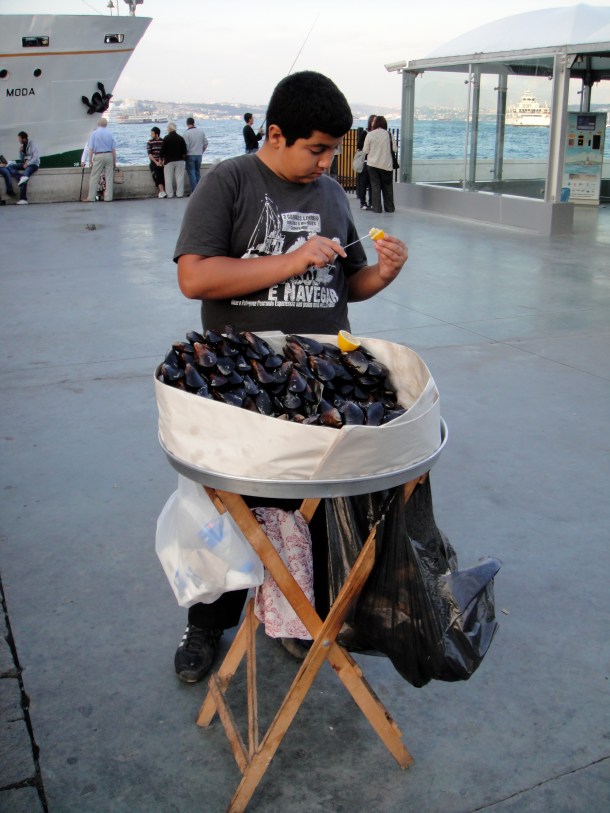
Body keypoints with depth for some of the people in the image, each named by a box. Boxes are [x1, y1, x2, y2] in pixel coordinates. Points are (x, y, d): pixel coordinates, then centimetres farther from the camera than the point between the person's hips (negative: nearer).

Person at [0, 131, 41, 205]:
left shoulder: (32, 145, -7)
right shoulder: (22, 146, 14)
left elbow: (36, 157, -16)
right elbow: (22, 159, 17)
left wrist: (27, 164, -18)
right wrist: (20, 152, -2)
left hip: (33, 164, -8)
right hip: (25, 163, 8)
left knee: (25, 173, -32)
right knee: (9, 167, -11)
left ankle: (23, 198, -35)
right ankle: (22, 177, -36)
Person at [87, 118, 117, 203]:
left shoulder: (94, 133, -1)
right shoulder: (110, 134, 4)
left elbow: (91, 149, -5)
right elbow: (114, 149, 3)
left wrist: (90, 161, 0)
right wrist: (114, 161, 10)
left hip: (98, 156, -2)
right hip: (109, 155, 2)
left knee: (94, 177, 2)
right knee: (109, 178, 5)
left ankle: (91, 198, 1)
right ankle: (108, 197, 4)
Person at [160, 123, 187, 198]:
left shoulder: (166, 138, -9)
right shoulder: (181, 138, 1)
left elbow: (162, 150, -7)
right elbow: (184, 151, 3)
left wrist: (162, 159, 7)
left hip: (169, 161, -3)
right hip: (180, 161, 3)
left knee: (168, 179, 4)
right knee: (180, 178, 6)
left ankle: (170, 194, 4)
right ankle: (180, 194, 5)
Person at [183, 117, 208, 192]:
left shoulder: (186, 133, -13)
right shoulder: (201, 131, 2)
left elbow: (186, 146, -14)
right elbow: (205, 143, 7)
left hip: (190, 155, -4)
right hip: (199, 155, 4)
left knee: (191, 173, -1)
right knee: (198, 173, 14)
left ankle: (194, 191, -5)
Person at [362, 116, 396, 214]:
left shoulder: (370, 135, -7)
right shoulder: (389, 134, -6)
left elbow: (365, 151, -4)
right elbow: (394, 149, -1)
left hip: (372, 164, -1)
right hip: (386, 164, 1)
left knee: (375, 186, 6)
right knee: (387, 186, 12)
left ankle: (376, 207, 2)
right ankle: (389, 208, 17)